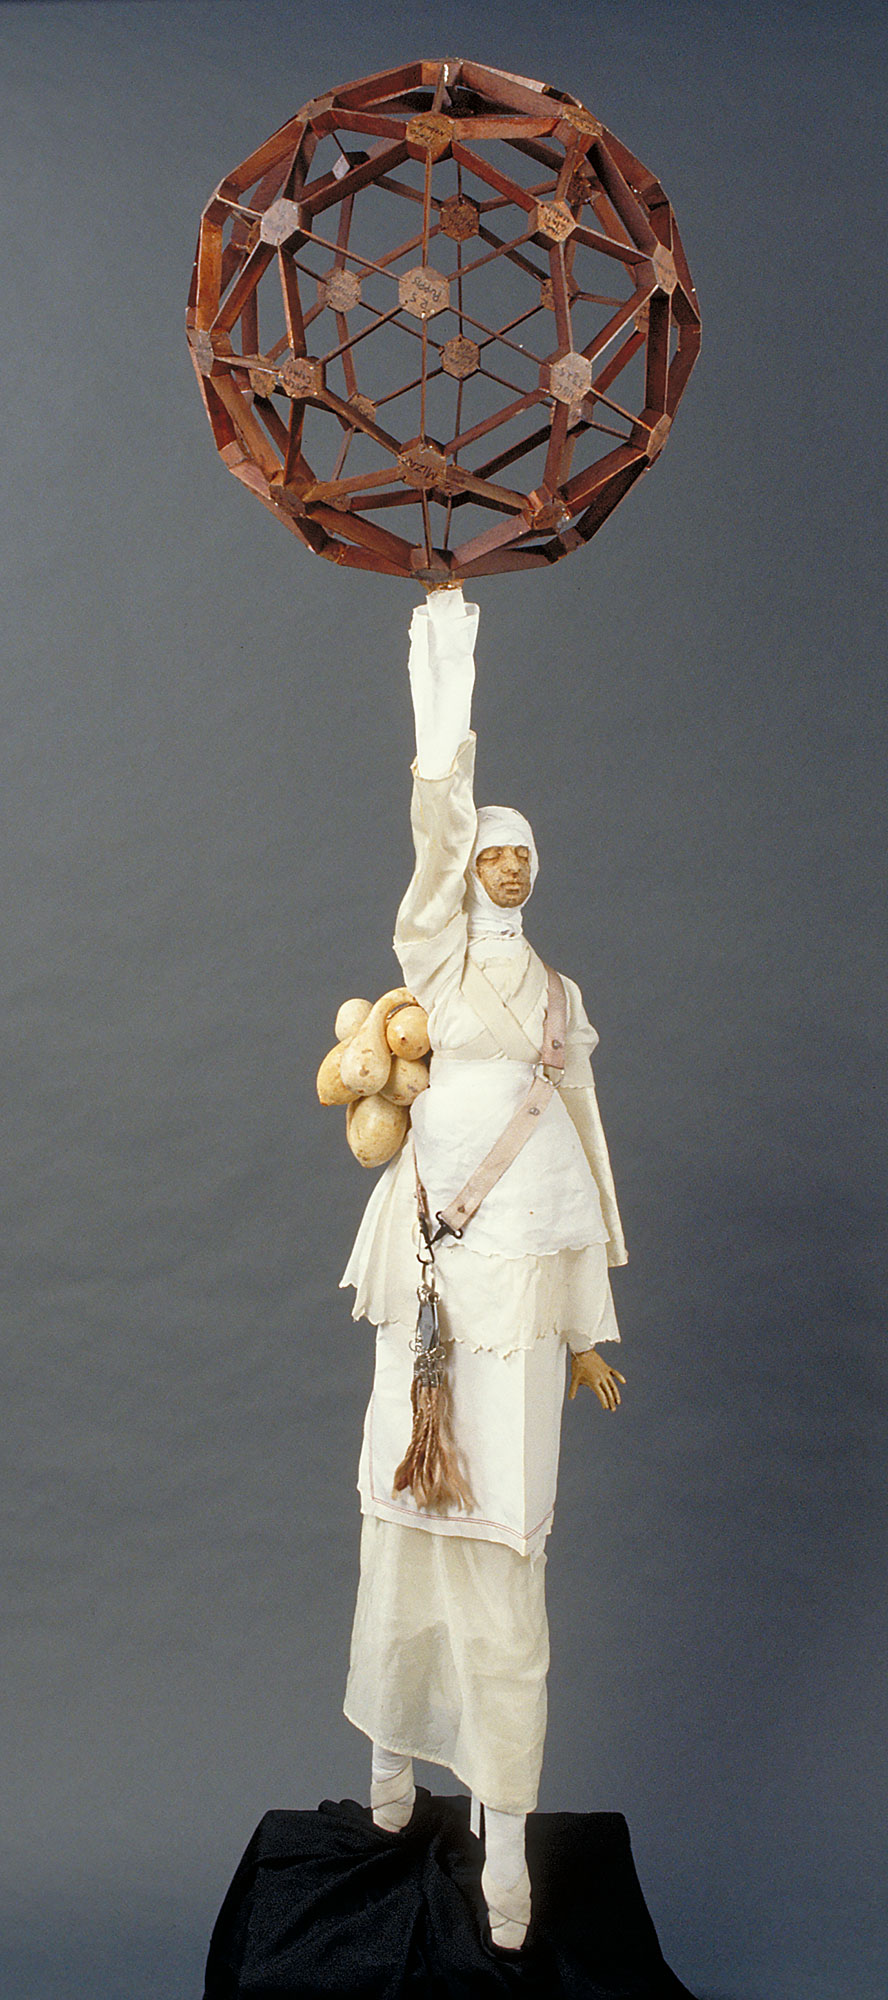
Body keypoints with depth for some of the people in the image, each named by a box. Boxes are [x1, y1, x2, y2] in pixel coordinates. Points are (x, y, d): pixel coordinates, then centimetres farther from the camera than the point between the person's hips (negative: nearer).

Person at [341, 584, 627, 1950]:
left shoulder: (559, 993, 17)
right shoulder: (431, 950, 8)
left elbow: (586, 1146, 16)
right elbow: (435, 838, -10)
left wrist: (591, 1323, 13)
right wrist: (445, 728, -25)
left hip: (527, 1271, 2)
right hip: (431, 1265, -1)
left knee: (501, 1550, -2)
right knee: (404, 1518, 6)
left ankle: (507, 1838, 5)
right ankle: (393, 1748, 28)